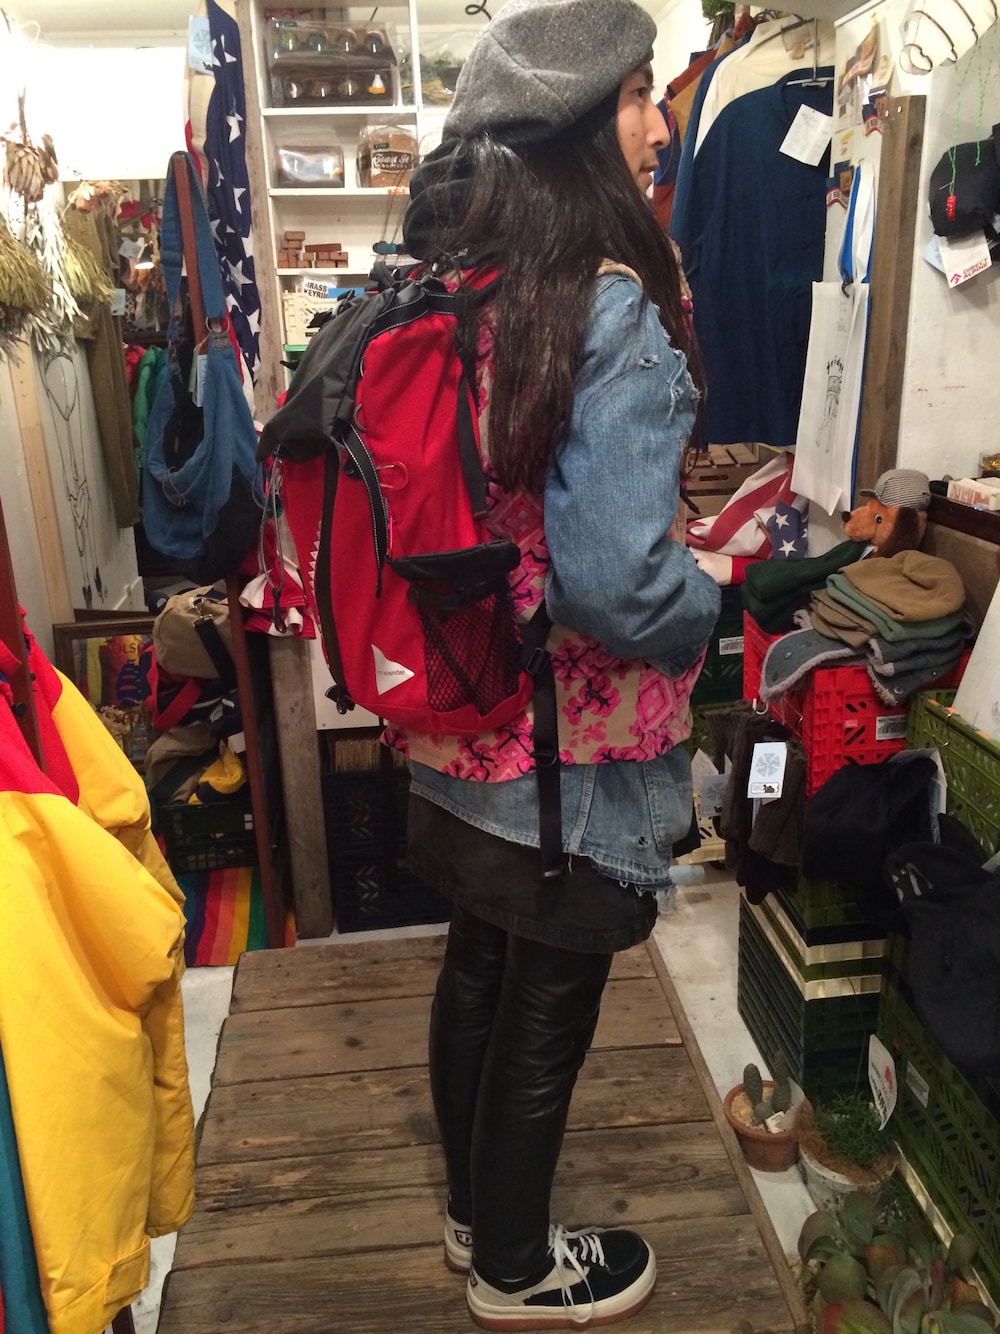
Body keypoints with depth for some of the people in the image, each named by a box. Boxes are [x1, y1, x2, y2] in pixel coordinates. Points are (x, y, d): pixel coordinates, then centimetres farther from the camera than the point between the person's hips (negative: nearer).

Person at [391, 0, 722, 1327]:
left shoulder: (447, 278, 2)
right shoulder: (610, 311, -22)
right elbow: (615, 576, -28)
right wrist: (717, 613, -8)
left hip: (458, 723, 8)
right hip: (569, 751, -7)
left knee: (478, 968, 24)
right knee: (547, 1010, 14)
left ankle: (476, 1209, 49)